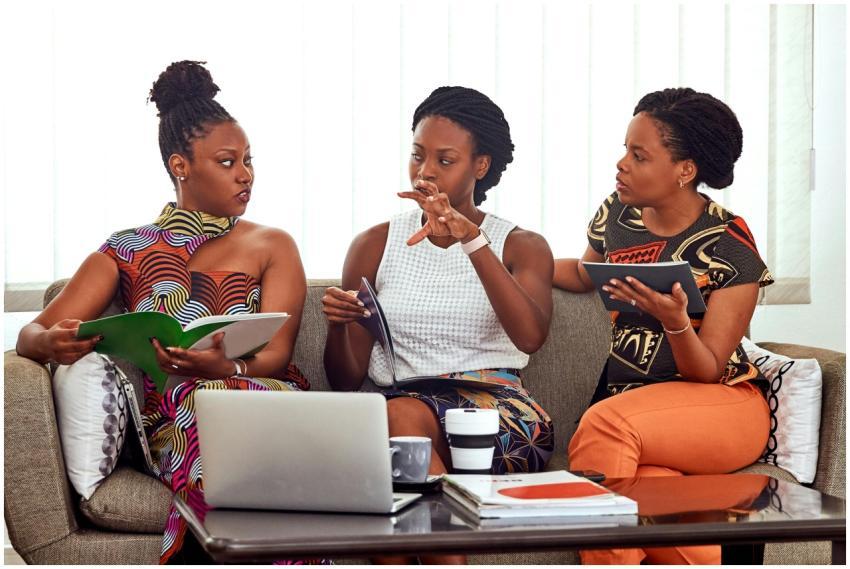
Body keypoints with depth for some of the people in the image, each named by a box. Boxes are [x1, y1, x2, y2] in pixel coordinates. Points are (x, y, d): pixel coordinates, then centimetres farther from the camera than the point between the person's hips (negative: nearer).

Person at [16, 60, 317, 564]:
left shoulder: (273, 247, 19)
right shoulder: (127, 253, 18)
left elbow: (276, 354, 3)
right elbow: (32, 334, 10)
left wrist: (227, 368, -22)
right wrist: (52, 343, -18)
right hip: (169, 418, 0)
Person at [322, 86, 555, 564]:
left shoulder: (522, 246, 12)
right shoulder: (375, 245, 17)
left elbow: (530, 336, -13)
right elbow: (346, 380, 15)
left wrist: (471, 238, -20)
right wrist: (337, 327, -8)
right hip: (399, 399, 2)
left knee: (401, 417, -34)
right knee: (399, 417, -35)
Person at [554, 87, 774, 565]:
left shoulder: (731, 249, -9)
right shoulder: (618, 213, 5)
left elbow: (708, 371, -9)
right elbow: (585, 274, 30)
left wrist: (675, 321, -30)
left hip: (724, 405, -3)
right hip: (632, 399, 3)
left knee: (605, 423, -36)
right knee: (654, 490, -36)